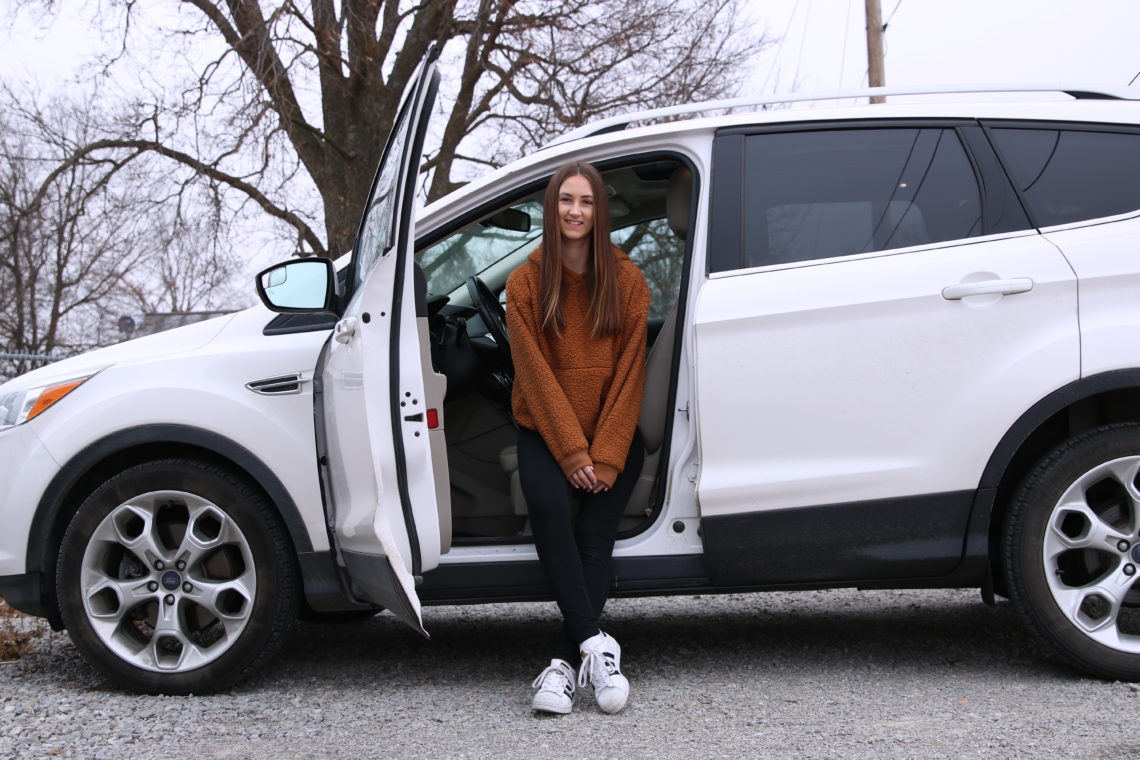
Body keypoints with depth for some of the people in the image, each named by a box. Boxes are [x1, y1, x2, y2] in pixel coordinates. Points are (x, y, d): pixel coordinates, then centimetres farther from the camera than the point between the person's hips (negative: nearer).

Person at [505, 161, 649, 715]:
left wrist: (606, 456, -11)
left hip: (613, 437, 1)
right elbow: (535, 373, -5)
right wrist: (572, 452, -13)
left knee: (595, 534, -20)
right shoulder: (526, 282, 0)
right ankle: (595, 645, -29)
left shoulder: (626, 280, 1)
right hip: (545, 431, -1)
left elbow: (629, 372, -2)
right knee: (547, 505, -30)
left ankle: (565, 663, -21)